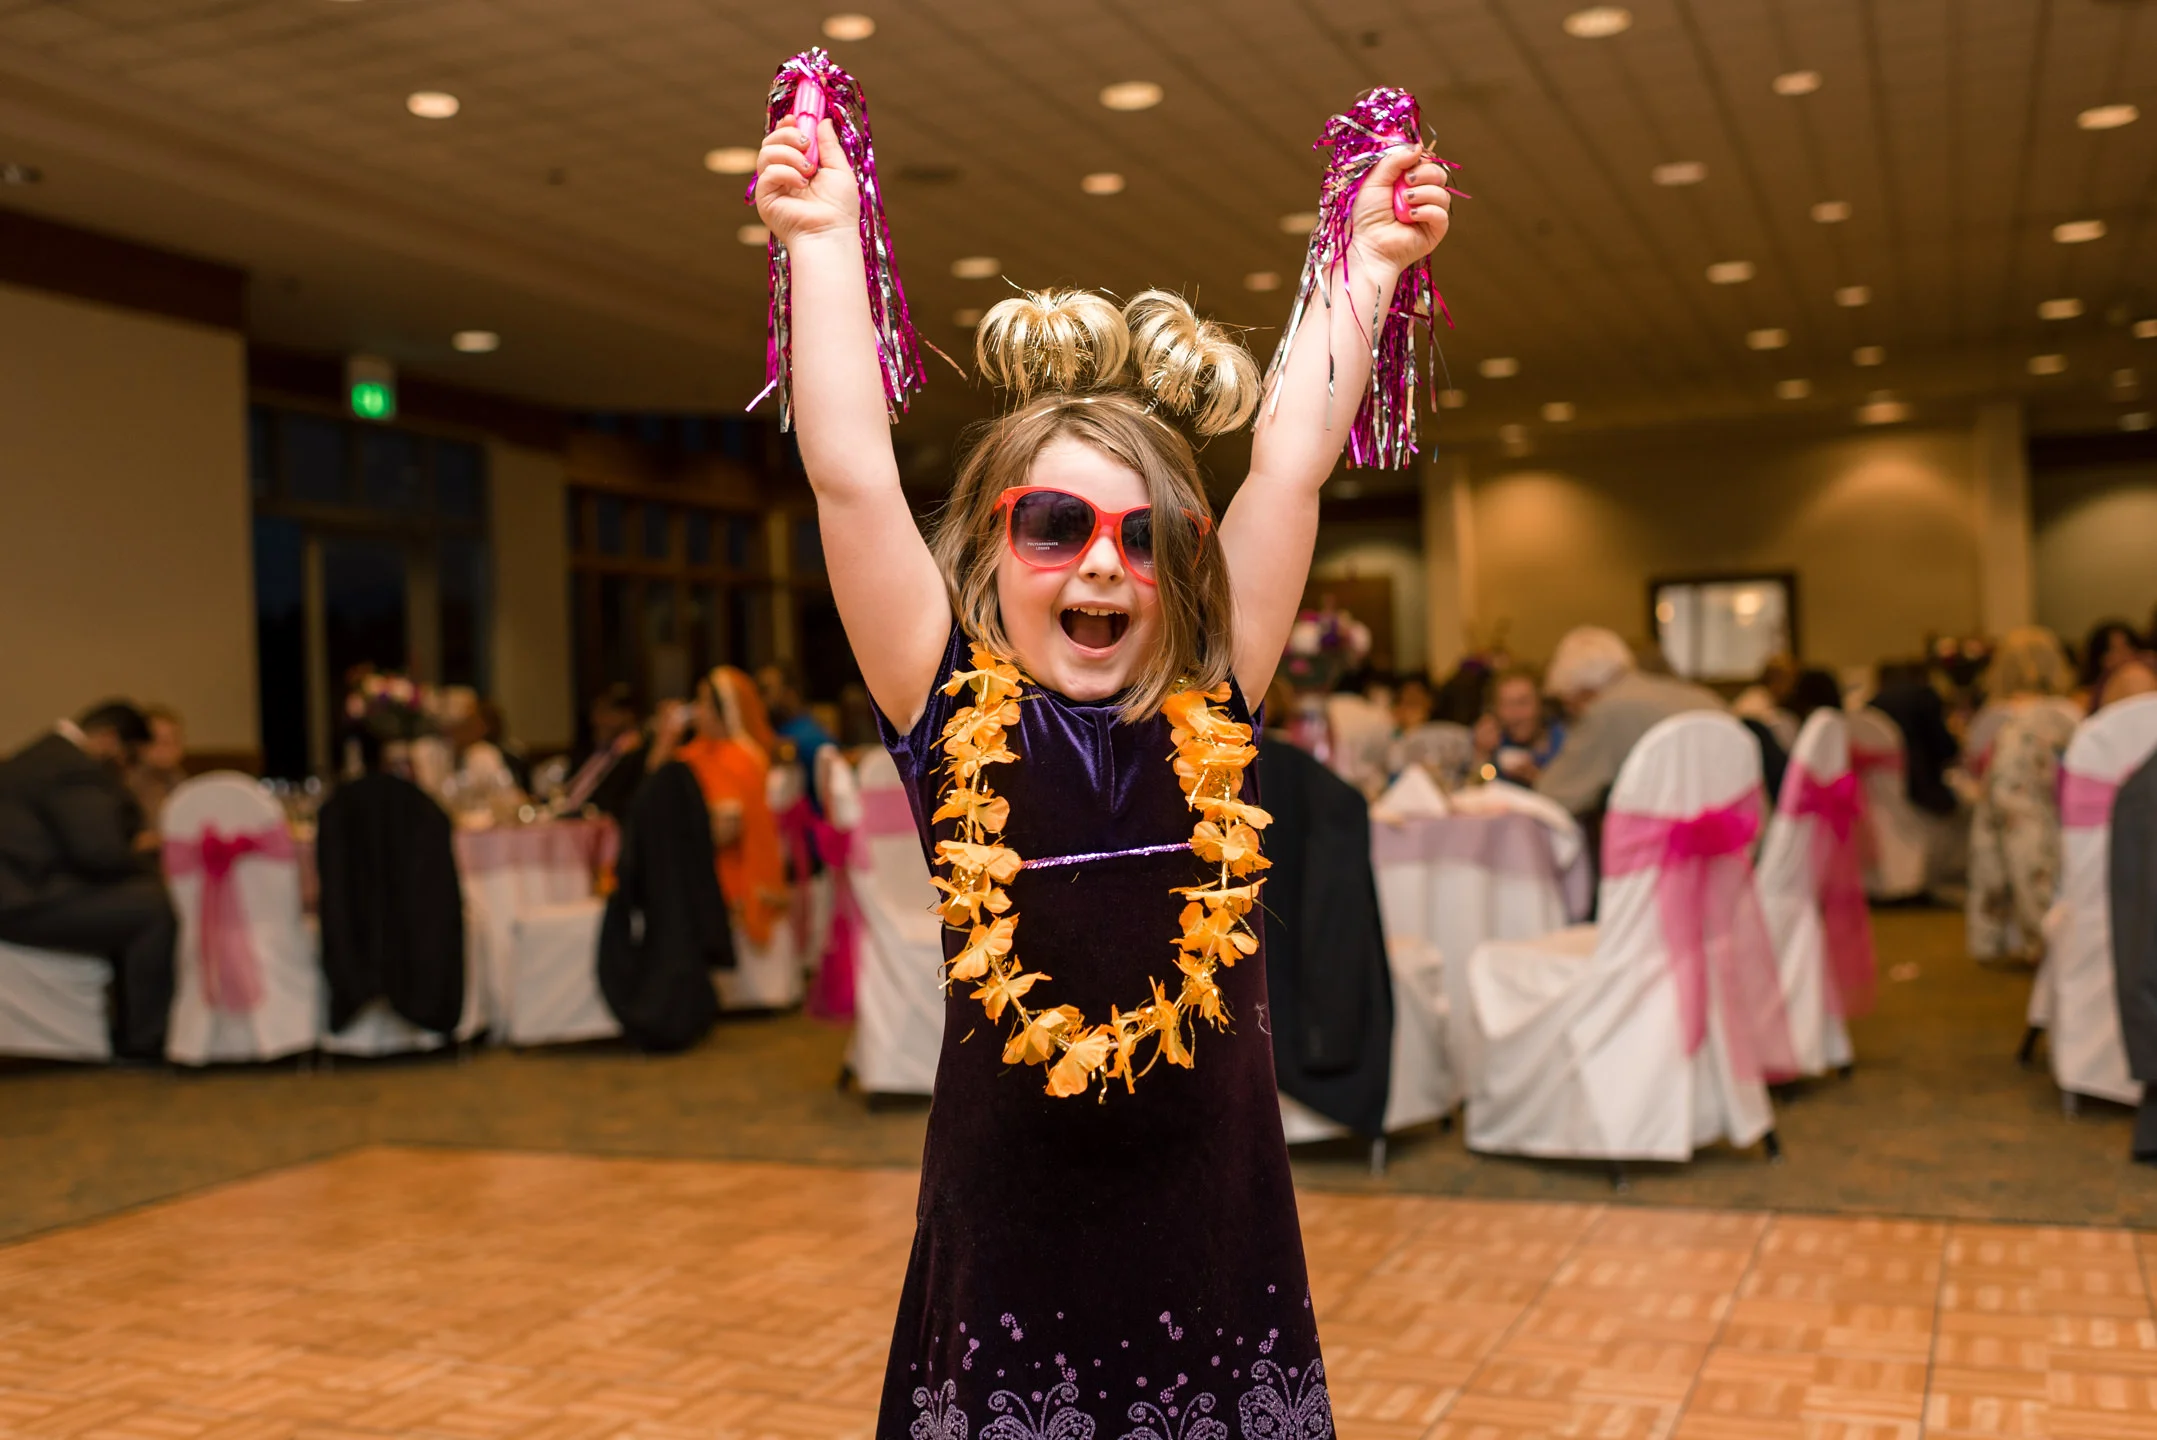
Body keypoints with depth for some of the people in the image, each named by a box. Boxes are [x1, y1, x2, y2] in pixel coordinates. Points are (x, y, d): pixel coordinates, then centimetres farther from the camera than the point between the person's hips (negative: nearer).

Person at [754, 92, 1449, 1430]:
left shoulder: (1211, 709, 1)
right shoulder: (952, 713, -4)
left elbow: (1293, 463, 2)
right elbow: (852, 476, -9)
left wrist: (1369, 262, 5)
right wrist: (826, 240, -6)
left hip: (1219, 1237, 2)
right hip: (1008, 1248, -2)